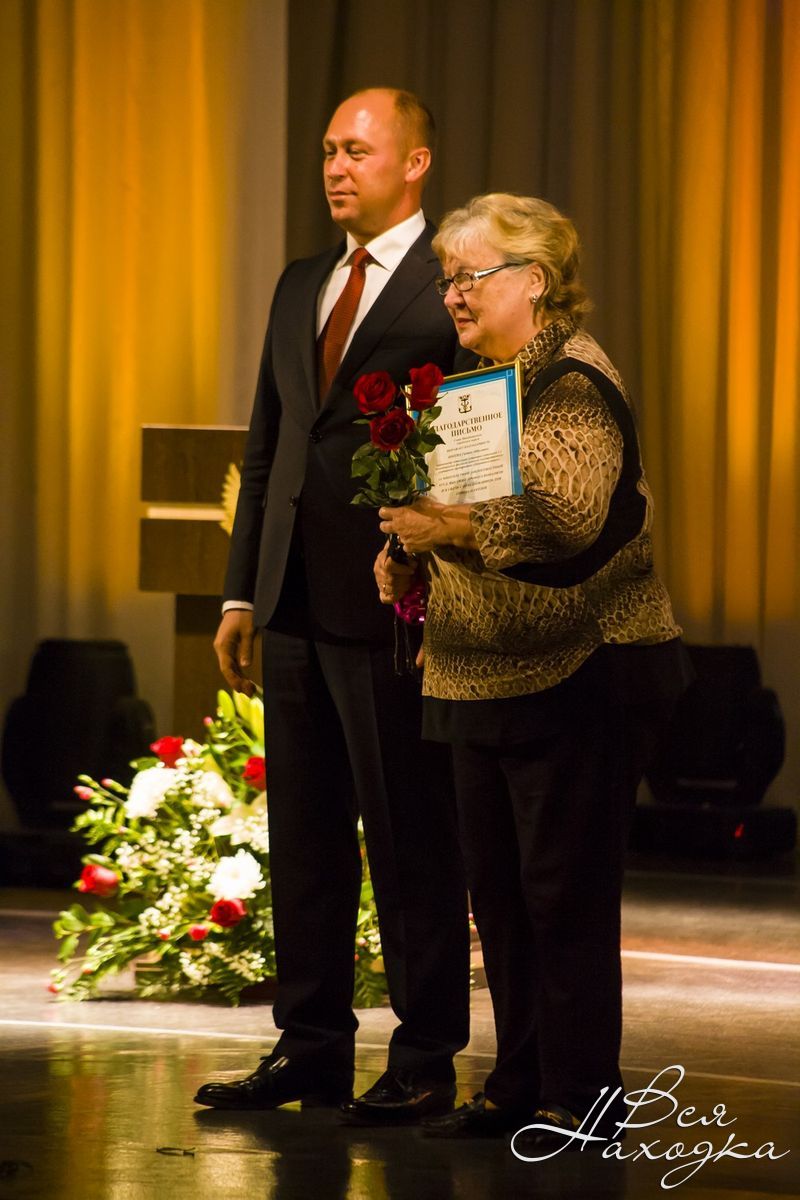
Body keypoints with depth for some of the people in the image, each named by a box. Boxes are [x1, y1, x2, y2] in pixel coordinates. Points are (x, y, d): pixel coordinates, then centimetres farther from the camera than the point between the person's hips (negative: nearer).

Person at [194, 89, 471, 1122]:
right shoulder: (300, 287, 16)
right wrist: (242, 590, 14)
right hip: (298, 607, 7)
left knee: (412, 839, 0)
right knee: (305, 838, 11)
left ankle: (425, 1060, 7)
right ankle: (312, 1048, 18)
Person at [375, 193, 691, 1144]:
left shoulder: (572, 385, -14)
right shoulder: (482, 380, 15)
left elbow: (566, 522, -26)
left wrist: (457, 530, -31)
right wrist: (411, 555, 9)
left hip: (581, 678, -9)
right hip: (485, 682, 9)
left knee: (565, 890, -6)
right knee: (496, 887, 12)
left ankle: (579, 1099, 1)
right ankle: (519, 1085, 20)